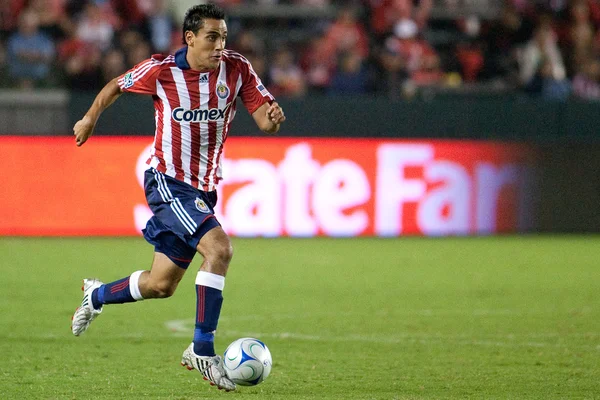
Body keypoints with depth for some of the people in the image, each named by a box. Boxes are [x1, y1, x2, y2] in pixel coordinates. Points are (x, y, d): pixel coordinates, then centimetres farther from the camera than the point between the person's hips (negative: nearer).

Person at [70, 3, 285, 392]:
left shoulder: (237, 68, -6)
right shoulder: (161, 70, -13)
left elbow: (264, 119, -7)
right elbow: (117, 85, 6)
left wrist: (273, 117, -29)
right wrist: (91, 118, 15)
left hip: (204, 189, 5)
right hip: (168, 181, -5)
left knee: (161, 285, 13)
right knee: (219, 247, -27)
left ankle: (97, 295, 42)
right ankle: (202, 349, -20)